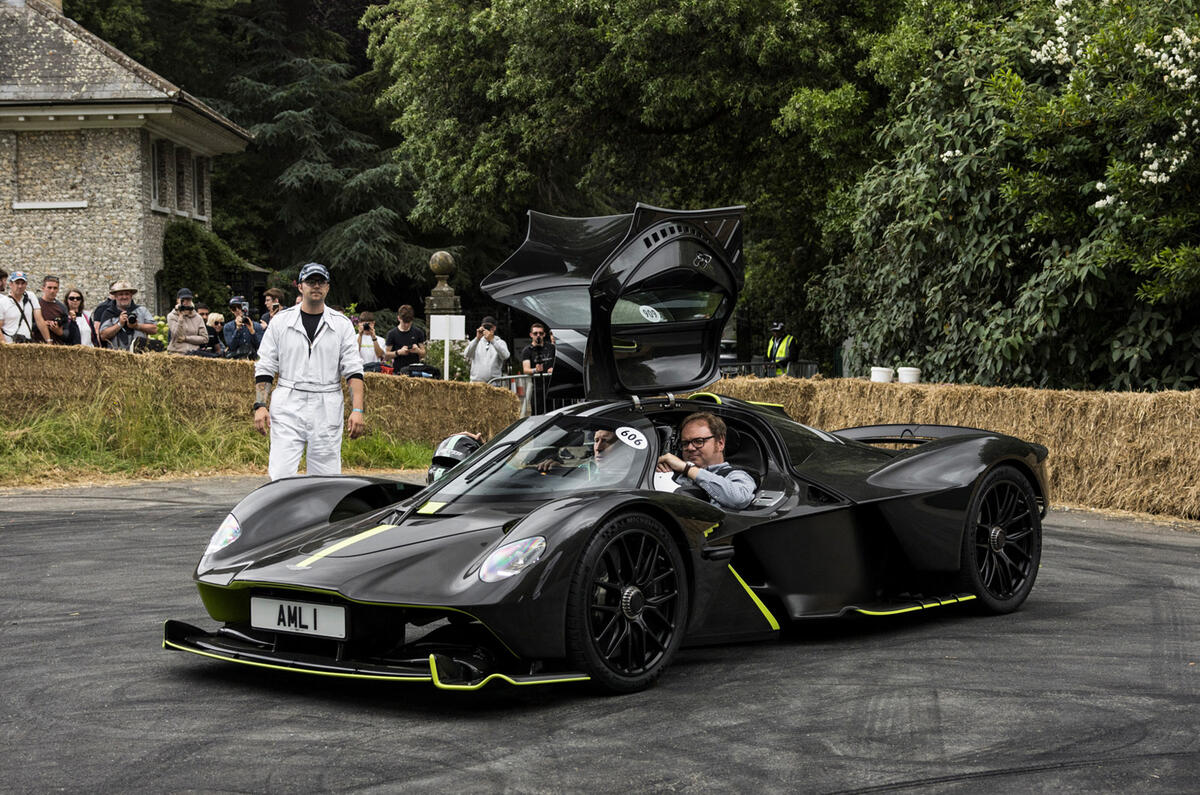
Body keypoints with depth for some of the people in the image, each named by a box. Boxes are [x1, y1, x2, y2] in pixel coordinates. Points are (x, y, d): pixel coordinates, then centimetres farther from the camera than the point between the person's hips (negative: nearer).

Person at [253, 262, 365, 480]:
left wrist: (357, 409, -9)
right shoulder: (281, 321, 7)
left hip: (327, 409, 1)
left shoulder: (341, 323, 7)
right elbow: (265, 368, 7)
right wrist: (260, 405, -4)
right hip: (287, 407, -1)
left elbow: (353, 370, 2)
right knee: (281, 476, -10)